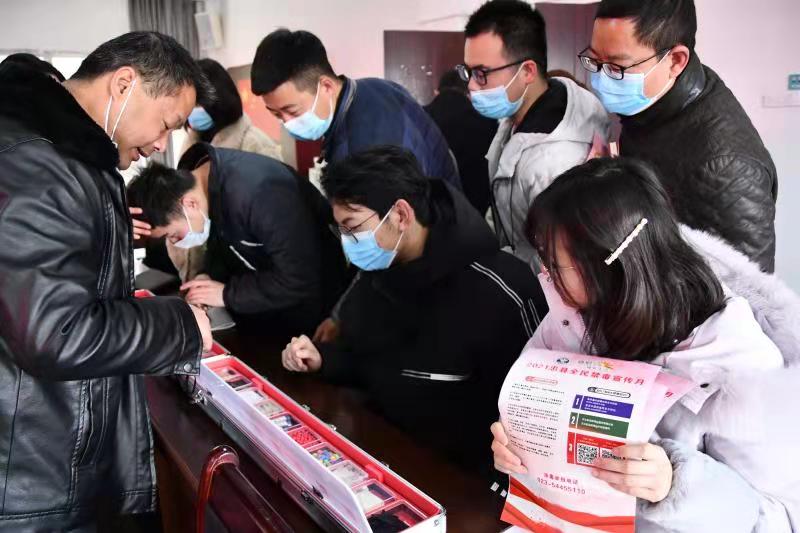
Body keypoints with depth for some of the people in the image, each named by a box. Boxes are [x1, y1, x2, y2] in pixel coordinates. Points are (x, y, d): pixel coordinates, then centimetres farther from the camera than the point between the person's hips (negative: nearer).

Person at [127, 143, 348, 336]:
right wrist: (210, 275, -12)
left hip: (304, 305, -7)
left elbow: (300, 280, -33)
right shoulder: (192, 173, -10)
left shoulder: (260, 193, -37)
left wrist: (228, 294, -25)